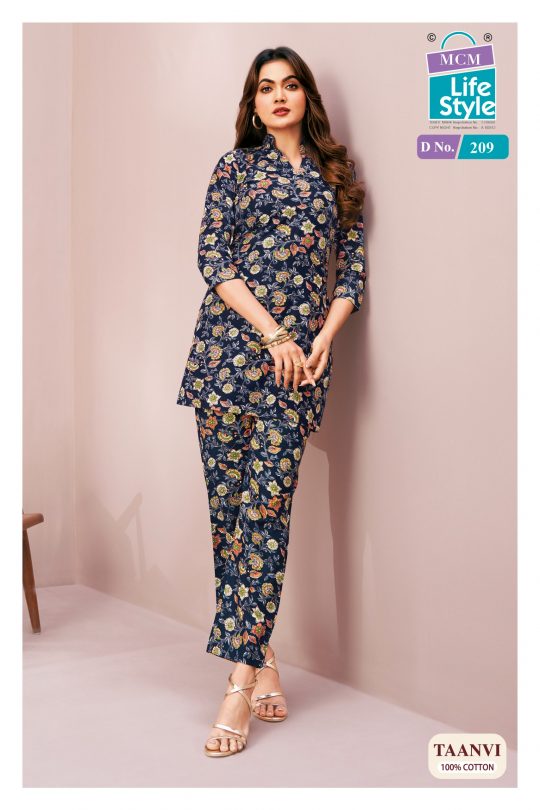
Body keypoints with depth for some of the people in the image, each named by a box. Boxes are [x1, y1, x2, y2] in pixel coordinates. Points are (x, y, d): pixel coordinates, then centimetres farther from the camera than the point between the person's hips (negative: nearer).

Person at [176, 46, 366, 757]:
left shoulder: (337, 172, 16)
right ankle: (262, 656, 12)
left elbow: (353, 269, 12)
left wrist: (322, 341, -5)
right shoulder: (237, 165, 12)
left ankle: (241, 681, -8)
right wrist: (272, 332, -9)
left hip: (300, 360, 0)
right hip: (230, 347, 0)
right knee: (228, 503, -1)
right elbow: (213, 259, 2)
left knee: (266, 509, -8)